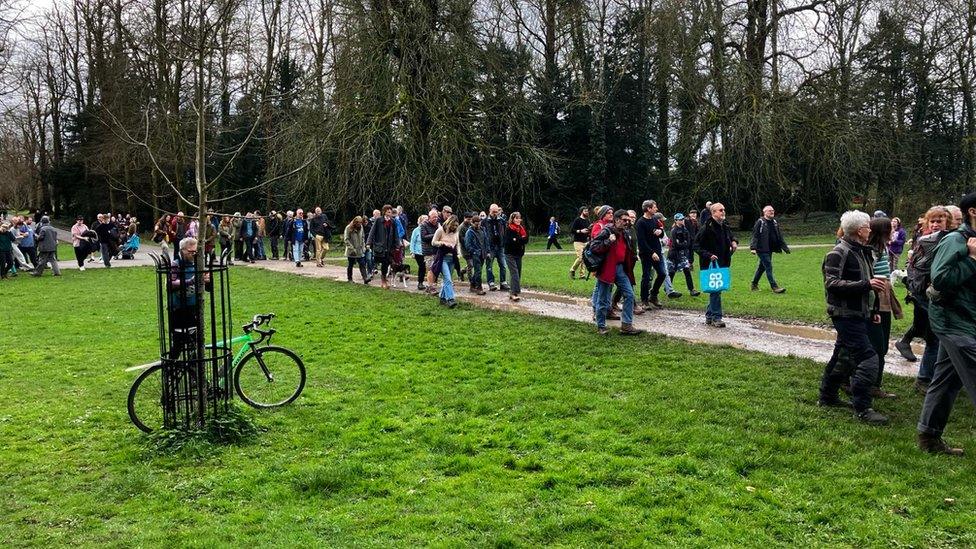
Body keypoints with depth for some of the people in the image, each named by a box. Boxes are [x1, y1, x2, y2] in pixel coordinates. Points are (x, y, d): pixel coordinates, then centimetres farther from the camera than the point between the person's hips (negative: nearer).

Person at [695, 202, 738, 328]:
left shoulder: (725, 226, 10)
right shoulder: (707, 228, -14)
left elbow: (731, 236, 30)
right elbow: (698, 246, -13)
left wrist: (734, 241, 8)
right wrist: (708, 255, -24)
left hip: (723, 264, 8)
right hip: (711, 265, -8)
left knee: (715, 290, 14)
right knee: (715, 290, -8)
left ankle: (709, 316, 24)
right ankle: (716, 317, -2)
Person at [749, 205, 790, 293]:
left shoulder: (775, 223, 14)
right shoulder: (760, 222, -9)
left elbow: (779, 237, 19)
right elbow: (755, 235, -13)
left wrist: (785, 247, 17)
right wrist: (753, 247, -23)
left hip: (770, 250, 8)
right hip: (762, 250, -8)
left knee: (762, 267, 15)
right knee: (768, 267, -10)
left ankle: (754, 285, 27)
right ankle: (774, 287, -10)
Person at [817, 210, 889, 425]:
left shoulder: (862, 252, 15)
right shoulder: (839, 253, -15)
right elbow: (832, 283, -24)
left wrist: (873, 310, 22)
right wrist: (866, 284, -29)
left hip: (859, 314, 10)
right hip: (846, 315, -10)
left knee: (843, 356, 17)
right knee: (868, 359, -12)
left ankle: (827, 396, 29)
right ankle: (862, 408, -6)